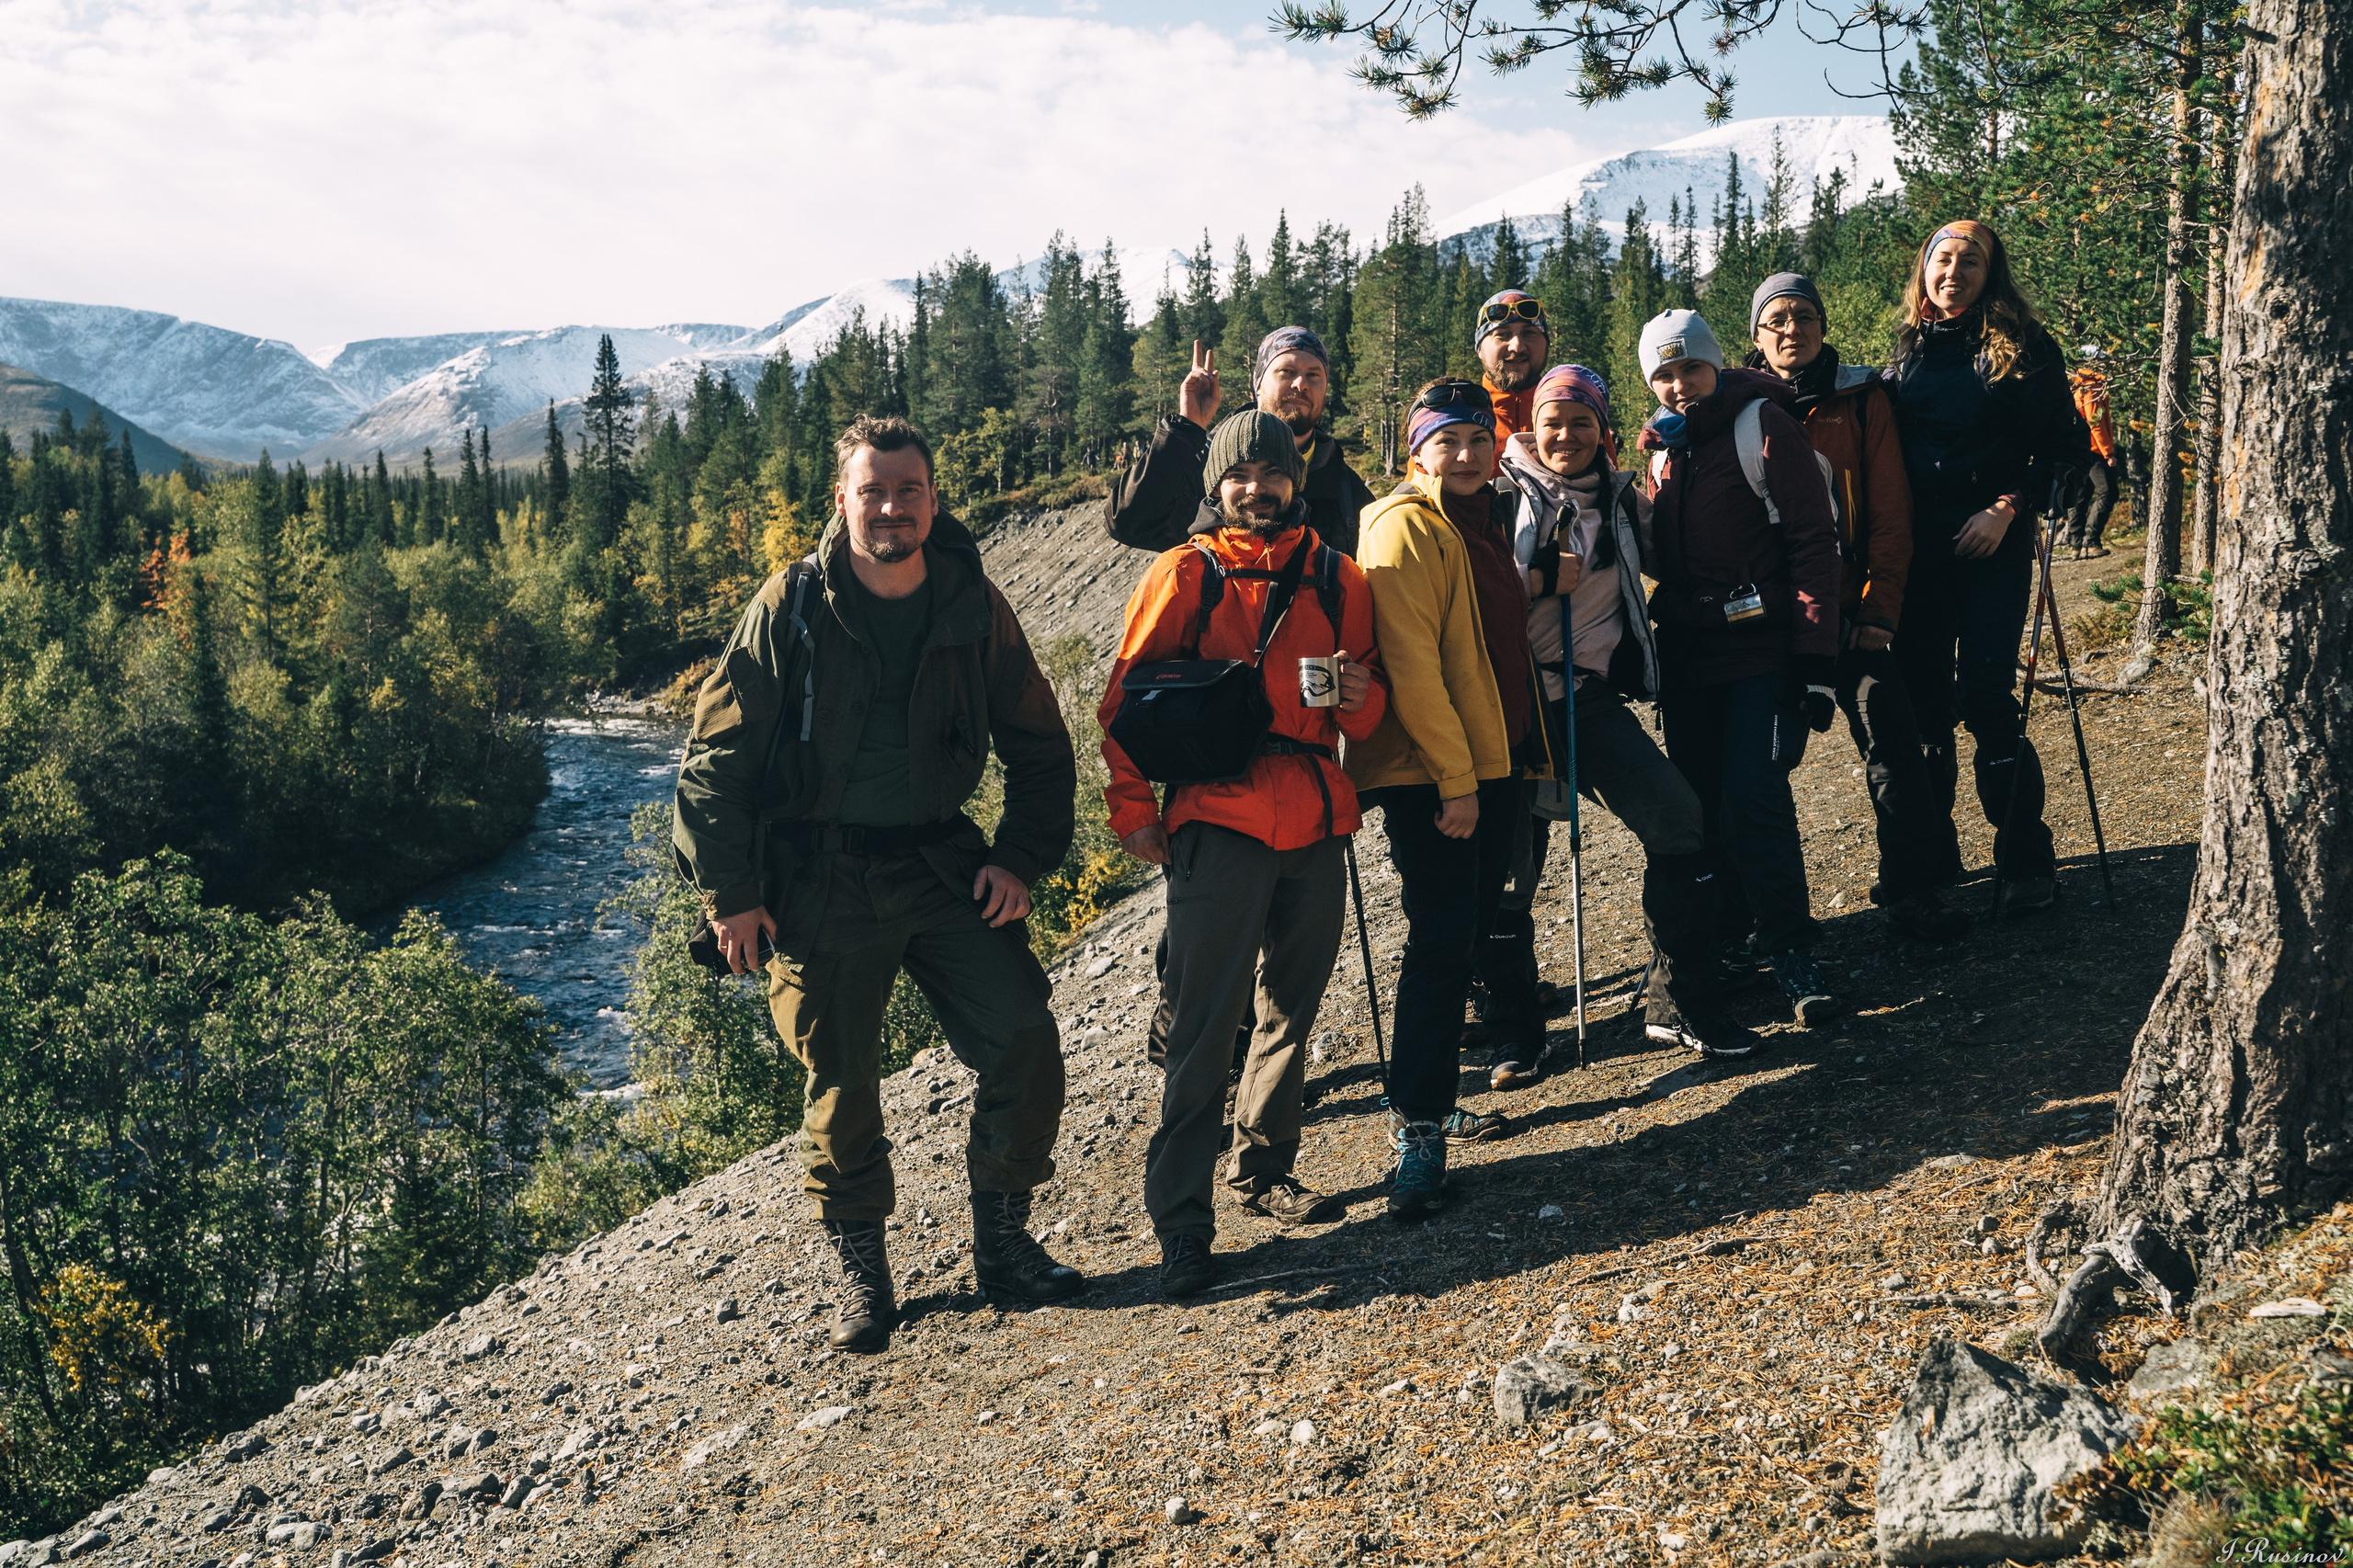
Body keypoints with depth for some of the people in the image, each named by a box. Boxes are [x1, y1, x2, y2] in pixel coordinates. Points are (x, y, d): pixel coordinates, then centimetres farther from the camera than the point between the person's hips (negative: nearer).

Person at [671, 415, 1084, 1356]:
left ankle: (1002, 1240, 12)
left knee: (1026, 1039, -8)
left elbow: (1038, 746, 9)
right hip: (820, 881, -2)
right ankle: (860, 1269, 25)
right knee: (841, 1081, 5)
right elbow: (715, 756, -3)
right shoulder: (791, 608, -7)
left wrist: (1023, 858, -2)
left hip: (943, 862, 2)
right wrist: (729, 893, -6)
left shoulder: (974, 607, 0)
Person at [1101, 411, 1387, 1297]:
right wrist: (1133, 810, -4)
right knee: (1206, 1023, -8)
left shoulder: (1337, 579, 12)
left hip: (1316, 823, 5)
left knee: (1292, 1009, 14)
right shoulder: (1186, 574, 1)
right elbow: (1126, 700, 2)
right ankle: (1180, 1218, -3)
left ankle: (1263, 1171, 31)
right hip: (1217, 821, -5)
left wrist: (1362, 696, -5)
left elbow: (1366, 712, 18)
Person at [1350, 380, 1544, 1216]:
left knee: (1469, 932, 14)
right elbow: (1411, 664, -19)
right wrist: (1453, 778, -21)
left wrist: (1522, 756, 21)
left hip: (1491, 766, 9)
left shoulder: (1484, 524, 17)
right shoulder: (1406, 526, -12)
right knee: (1440, 944, -10)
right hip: (1429, 774, -9)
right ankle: (1415, 1129, -4)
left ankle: (1433, 1104, 25)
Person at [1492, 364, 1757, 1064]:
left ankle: (1686, 1001, 3)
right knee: (1511, 857, 2)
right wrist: (1540, 577, -15)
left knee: (1675, 814, -10)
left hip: (1590, 694, 4)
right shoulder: (1503, 493, -1)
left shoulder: (1620, 497, 13)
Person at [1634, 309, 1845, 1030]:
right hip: (1687, 653, 6)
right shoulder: (1660, 445, 13)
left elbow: (1812, 542, -11)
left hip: (1762, 649, -6)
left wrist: (1817, 659, -16)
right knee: (1703, 802, 7)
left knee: (1754, 795, -13)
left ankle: (1789, 950, 0)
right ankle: (1737, 936, 21)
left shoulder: (1764, 424, -7)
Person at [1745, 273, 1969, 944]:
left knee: (1892, 742, -6)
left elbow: (1890, 514, 2)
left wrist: (1880, 609, -5)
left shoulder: (1861, 399, 3)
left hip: (1853, 609, 0)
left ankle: (1911, 890, 4)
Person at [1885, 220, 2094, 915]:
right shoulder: (1908, 349, 12)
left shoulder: (2020, 348, -2)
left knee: (1984, 695, -10)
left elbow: (2063, 446, -4)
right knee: (1921, 696, 6)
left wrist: (2006, 509, -14)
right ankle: (1934, 854, 19)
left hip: (1991, 545, -5)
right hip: (1917, 546, 5)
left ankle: (2027, 861, 4)